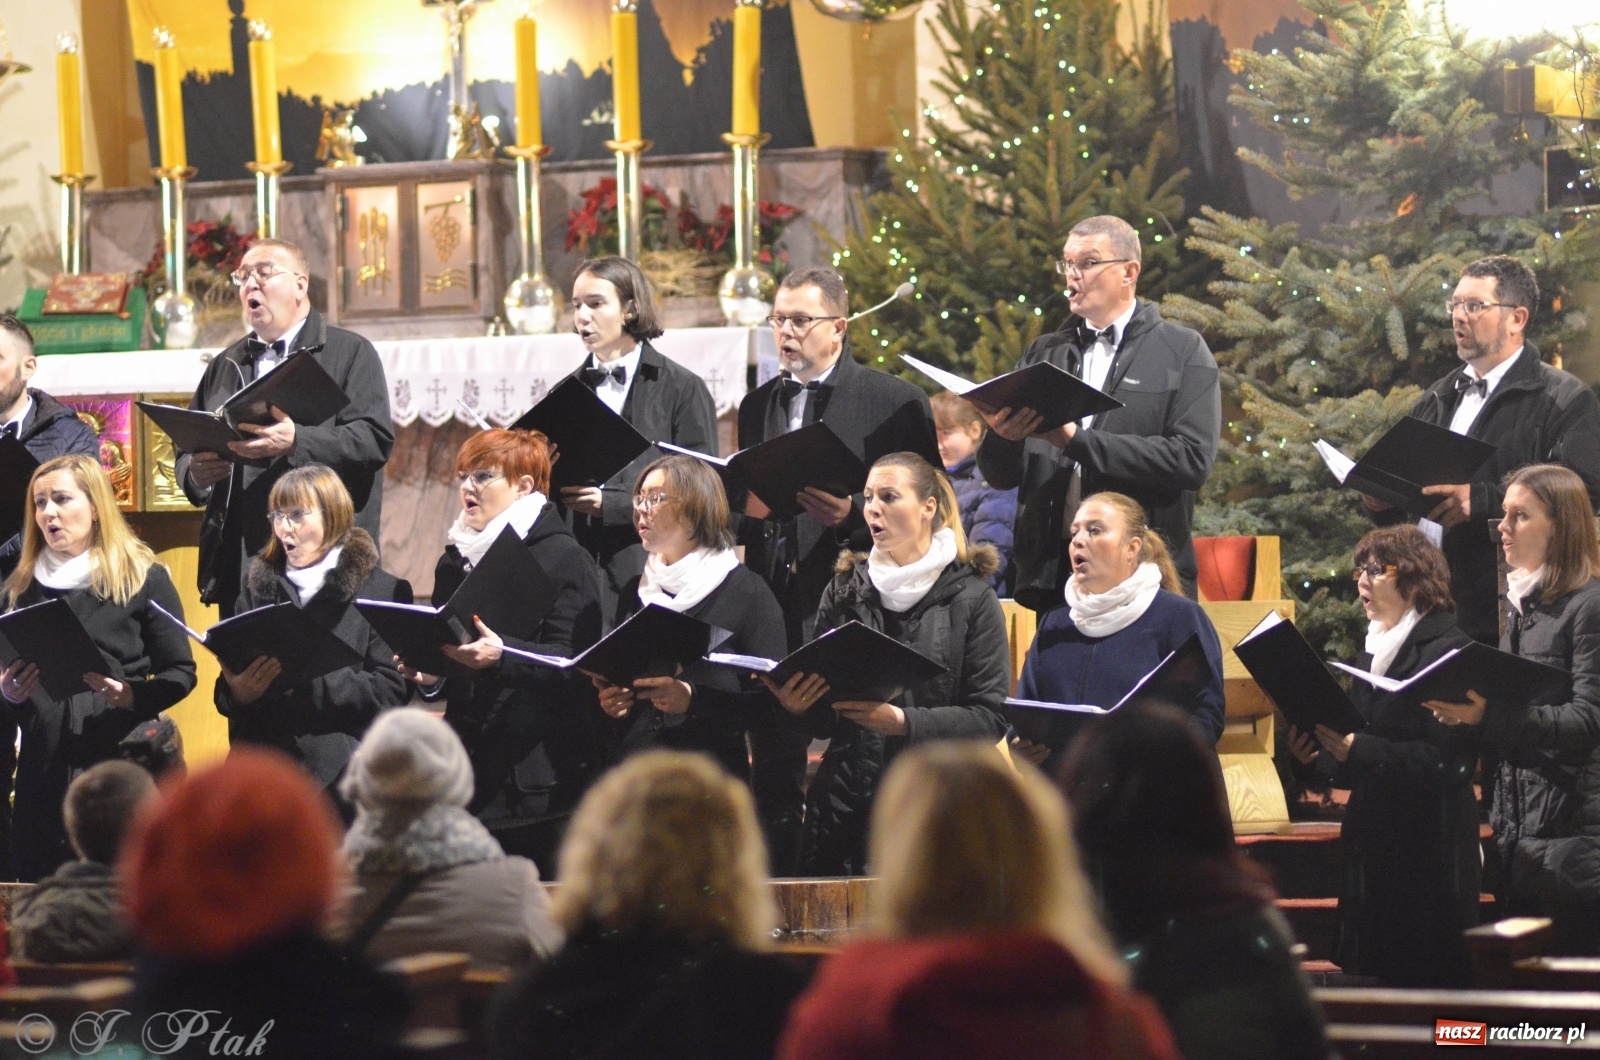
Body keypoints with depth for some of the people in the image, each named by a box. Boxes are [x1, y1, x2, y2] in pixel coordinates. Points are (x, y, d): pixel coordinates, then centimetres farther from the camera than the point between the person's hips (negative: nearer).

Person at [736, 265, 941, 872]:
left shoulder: (896, 404, -1)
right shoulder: (758, 405, 17)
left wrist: (852, 514, -19)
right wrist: (746, 506, -1)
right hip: (772, 614, 5)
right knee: (774, 777, 7)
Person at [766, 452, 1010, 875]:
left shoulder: (971, 598, 1)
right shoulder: (844, 592, 11)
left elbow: (990, 718, -7)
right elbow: (824, 721, 12)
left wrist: (902, 722, -19)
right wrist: (799, 706, -10)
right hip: (844, 813, 3)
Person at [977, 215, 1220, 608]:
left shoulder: (1183, 352, 4)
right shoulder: (1044, 354, 15)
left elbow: (1192, 459, -11)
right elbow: (1001, 476, 13)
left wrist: (1079, 441, -14)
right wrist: (1002, 437, -11)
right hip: (1051, 573, 3)